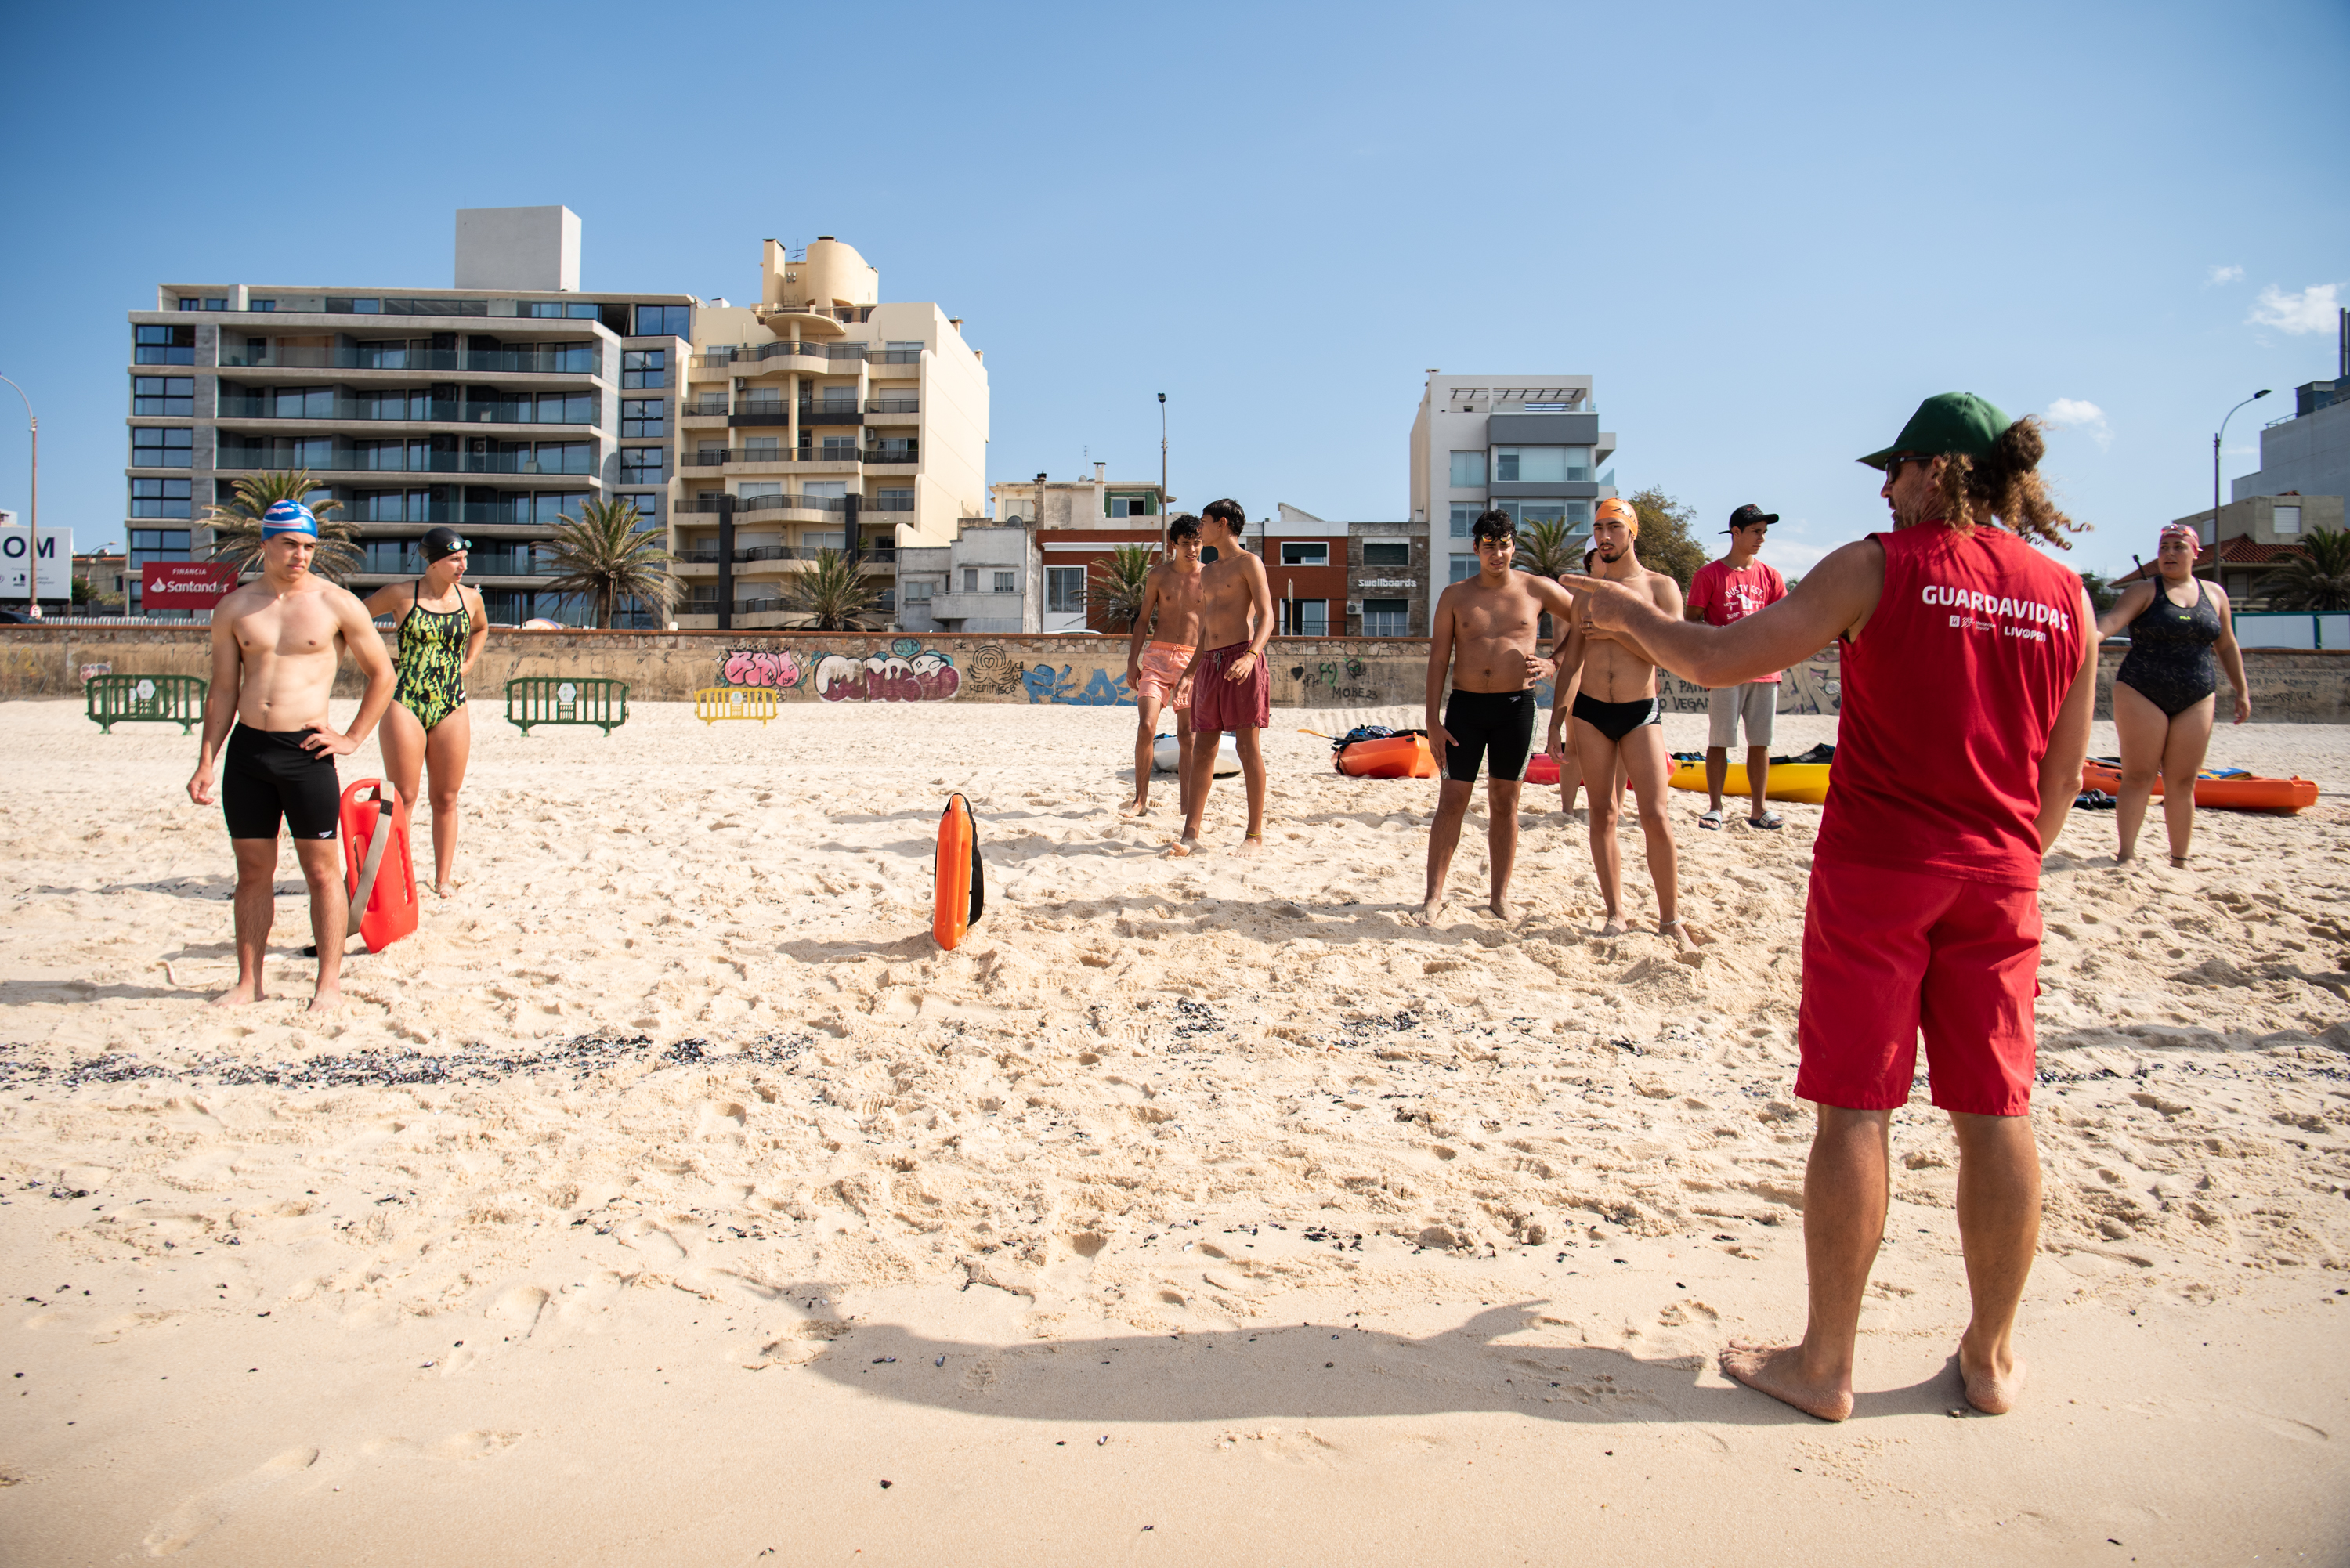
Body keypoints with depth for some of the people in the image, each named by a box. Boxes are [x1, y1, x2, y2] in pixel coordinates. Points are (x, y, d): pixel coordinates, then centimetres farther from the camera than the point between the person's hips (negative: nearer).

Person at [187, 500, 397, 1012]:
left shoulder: (337, 604, -1)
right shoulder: (234, 608, 8)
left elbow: (382, 675, 5)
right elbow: (223, 690, 12)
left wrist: (352, 738, -1)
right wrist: (206, 763, 7)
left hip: (305, 750, -3)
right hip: (247, 749, 4)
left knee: (322, 870, 1)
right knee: (252, 870, 10)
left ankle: (329, 983, 9)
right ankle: (248, 982, 20)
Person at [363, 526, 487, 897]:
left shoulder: (471, 599, 5)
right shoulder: (400, 594, -5)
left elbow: (481, 629, 27)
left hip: (452, 707, 3)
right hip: (405, 704, -3)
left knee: (446, 799, 7)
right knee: (403, 798, -2)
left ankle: (443, 877, 16)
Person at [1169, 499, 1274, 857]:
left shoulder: (1248, 563, 0)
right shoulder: (1207, 573, 23)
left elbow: (1266, 616, -10)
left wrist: (1250, 656, -26)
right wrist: (1190, 672, 25)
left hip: (1241, 658, -7)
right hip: (1209, 662, 7)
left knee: (1247, 746, -6)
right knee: (1202, 749, 3)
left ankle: (1255, 834, 0)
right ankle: (1191, 832, 4)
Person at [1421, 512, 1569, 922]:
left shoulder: (1537, 589, 2)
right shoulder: (1455, 596, 3)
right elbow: (1438, 660, 3)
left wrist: (1554, 664, -4)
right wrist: (1433, 721, -3)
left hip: (1515, 705, 0)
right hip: (1465, 705, 0)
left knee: (1504, 802, 8)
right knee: (1451, 801, -1)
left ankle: (1500, 896, 18)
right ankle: (1435, 895, 7)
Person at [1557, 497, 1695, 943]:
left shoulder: (1661, 586, 1)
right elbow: (1571, 661, 11)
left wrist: (1616, 631, -14)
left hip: (1641, 712, -3)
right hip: (1591, 711, 3)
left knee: (1655, 817, -8)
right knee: (1603, 814, 4)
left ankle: (1670, 919, 3)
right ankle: (1614, 914, 12)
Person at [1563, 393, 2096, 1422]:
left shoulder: (1879, 568, -9)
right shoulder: (2065, 596, 6)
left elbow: (1718, 660, -11)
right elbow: (2063, 776, 11)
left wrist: (1628, 614, 5)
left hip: (1875, 871, -4)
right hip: (1999, 884, 5)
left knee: (1855, 1111, 1)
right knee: (1996, 1115, 10)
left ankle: (1824, 1363, 11)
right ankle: (1992, 1358, 24)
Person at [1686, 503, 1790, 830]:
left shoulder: (1770, 575, 12)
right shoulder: (1710, 574, 1)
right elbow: (1691, 620, -2)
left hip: (1764, 670, 4)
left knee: (1760, 742, 5)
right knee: (1719, 741, -2)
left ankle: (1758, 809, 11)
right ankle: (1714, 807, 5)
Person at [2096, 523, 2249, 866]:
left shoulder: (2214, 594, 12)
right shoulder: (2144, 591, 0)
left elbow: (2227, 647, 19)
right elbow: (2114, 618, -20)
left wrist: (2242, 691, 18)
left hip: (2197, 698, 4)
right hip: (2142, 694, -3)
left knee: (2183, 782, 6)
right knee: (2138, 777, -4)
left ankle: (2180, 858, 14)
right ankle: (2126, 854, 0)